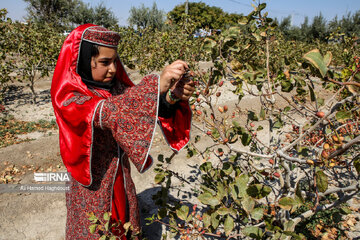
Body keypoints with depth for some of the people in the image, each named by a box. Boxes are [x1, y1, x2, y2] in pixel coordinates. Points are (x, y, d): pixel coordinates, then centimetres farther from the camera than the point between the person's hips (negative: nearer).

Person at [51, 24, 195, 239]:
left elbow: (148, 109, -13)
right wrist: (158, 84, -47)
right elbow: (108, 112, -38)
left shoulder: (115, 86, -4)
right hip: (92, 188, -5)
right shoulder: (68, 97, -20)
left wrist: (173, 97, -34)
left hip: (121, 180, 5)